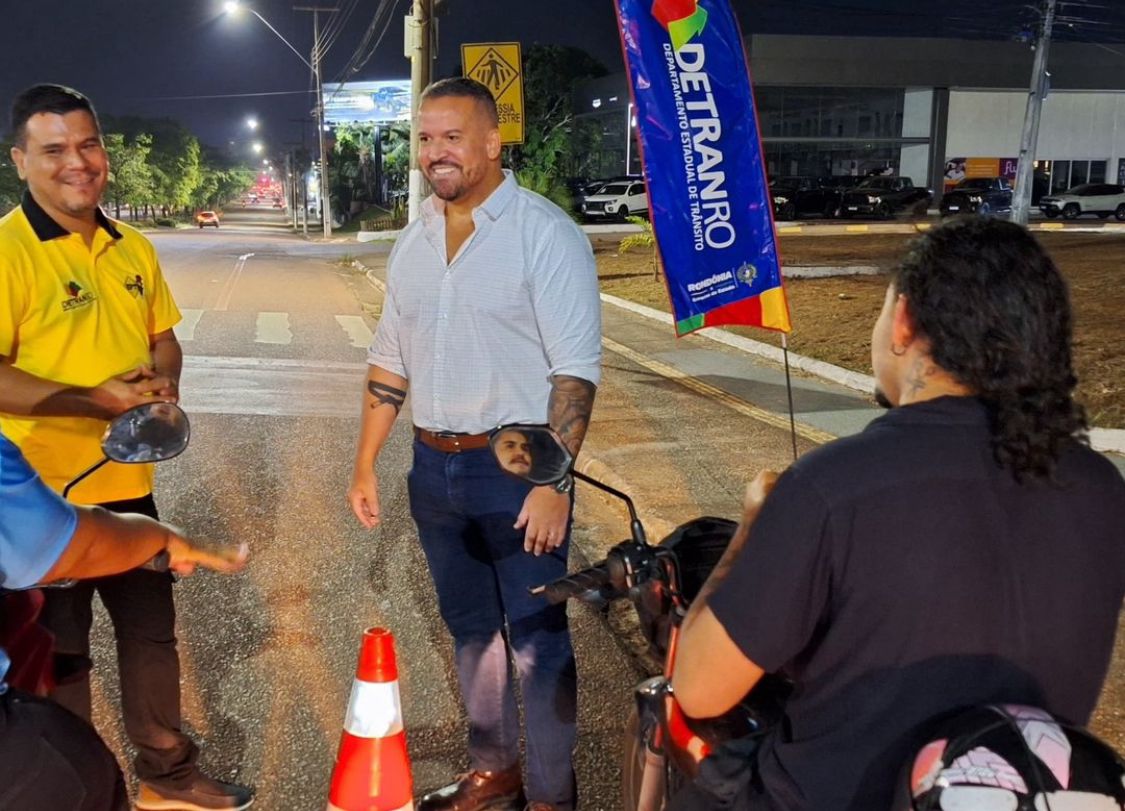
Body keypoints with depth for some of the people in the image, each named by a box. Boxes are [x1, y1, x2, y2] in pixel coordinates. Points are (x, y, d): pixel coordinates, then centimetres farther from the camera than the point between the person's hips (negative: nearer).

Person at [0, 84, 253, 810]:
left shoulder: (133, 248, 6)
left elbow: (163, 336, 16)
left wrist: (165, 383, -5)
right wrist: (96, 399, -26)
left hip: (128, 482, 7)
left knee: (151, 629, 19)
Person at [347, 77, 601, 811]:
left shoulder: (545, 233, -11)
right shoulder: (415, 241, 9)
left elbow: (575, 369, -16)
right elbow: (390, 360, 14)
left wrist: (553, 482, -22)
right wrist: (366, 463, 12)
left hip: (515, 466, -6)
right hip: (435, 466, 7)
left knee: (537, 641, 3)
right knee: (470, 628, 18)